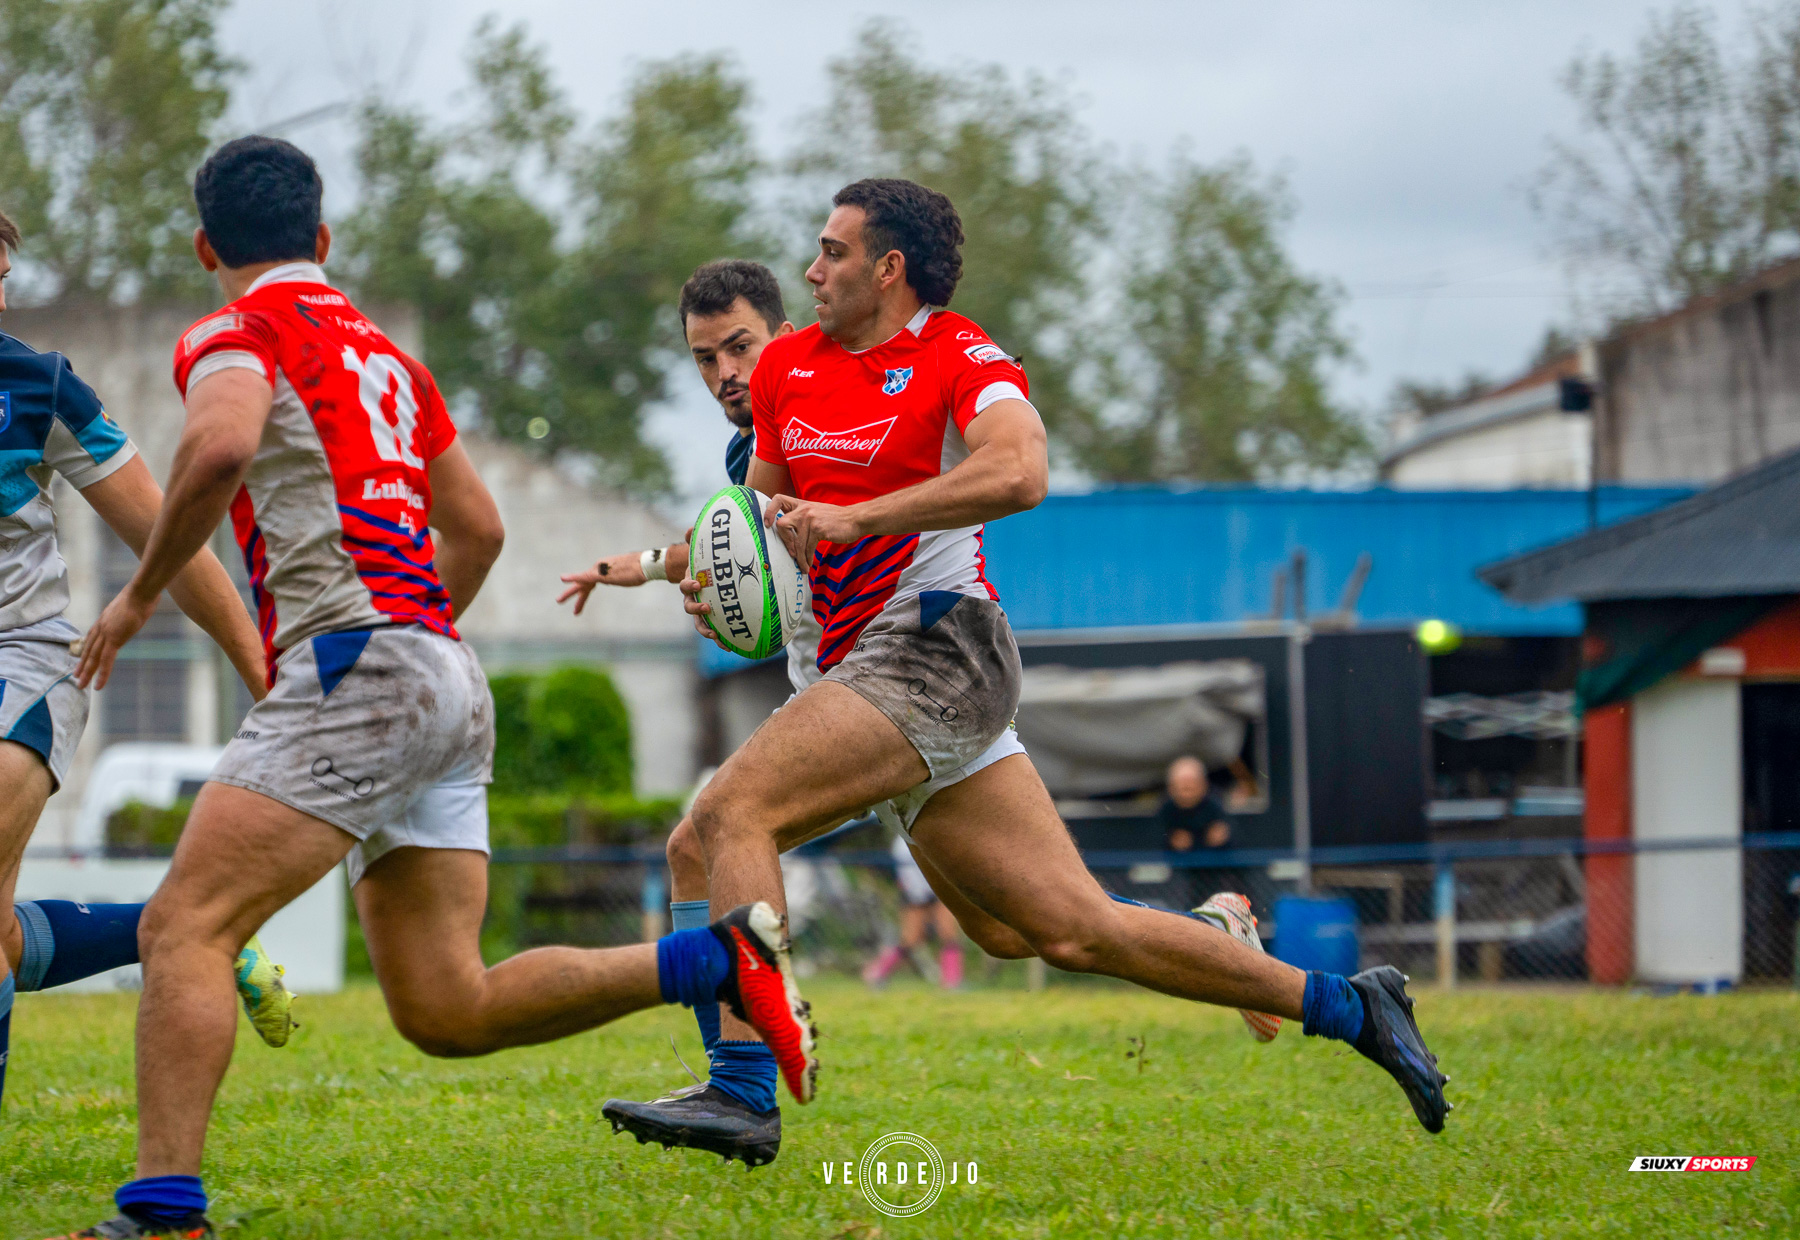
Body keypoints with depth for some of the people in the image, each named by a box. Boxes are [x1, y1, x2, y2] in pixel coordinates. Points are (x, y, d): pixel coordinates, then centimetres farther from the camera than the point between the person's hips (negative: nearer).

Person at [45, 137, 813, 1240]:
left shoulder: (237, 335, 0)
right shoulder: (383, 352, 25)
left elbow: (222, 447, -22)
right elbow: (478, 527, 28)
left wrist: (139, 595, -10)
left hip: (357, 662, -8)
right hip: (450, 684, 8)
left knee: (183, 928, -14)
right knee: (447, 1008, 8)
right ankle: (721, 958, 2)